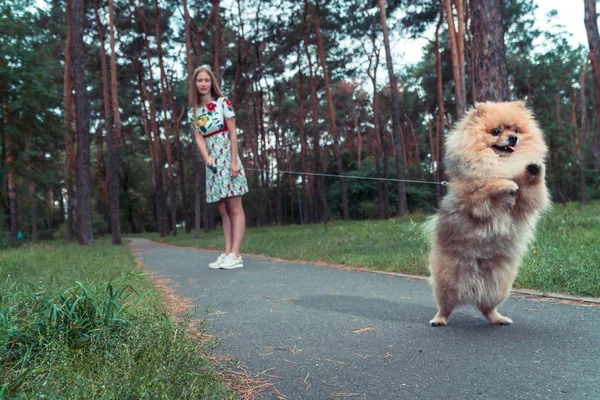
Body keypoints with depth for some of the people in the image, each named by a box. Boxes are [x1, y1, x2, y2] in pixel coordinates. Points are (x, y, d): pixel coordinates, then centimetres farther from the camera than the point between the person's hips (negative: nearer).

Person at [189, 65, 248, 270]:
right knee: (223, 211, 6)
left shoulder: (223, 102, -2)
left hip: (228, 159, -5)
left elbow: (232, 133, -6)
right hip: (212, 163, 6)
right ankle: (227, 253, 9)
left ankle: (235, 255, -8)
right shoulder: (194, 111, 11)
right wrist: (207, 158, -17)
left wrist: (234, 162, -14)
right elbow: (199, 137, 2)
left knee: (235, 208, -6)